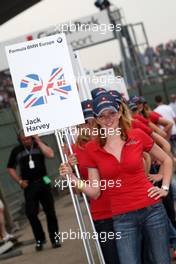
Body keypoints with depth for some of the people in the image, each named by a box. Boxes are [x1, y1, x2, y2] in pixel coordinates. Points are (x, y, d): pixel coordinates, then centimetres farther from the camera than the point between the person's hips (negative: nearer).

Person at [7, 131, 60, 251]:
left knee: (50, 211, 3)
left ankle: (54, 238, 13)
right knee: (31, 213, -5)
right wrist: (20, 181, 5)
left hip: (43, 182, -1)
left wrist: (39, 142, -12)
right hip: (29, 186, 1)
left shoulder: (39, 145, 1)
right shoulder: (16, 151, 5)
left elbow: (50, 154, -17)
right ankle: (40, 239, 10)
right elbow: (10, 168, 14)